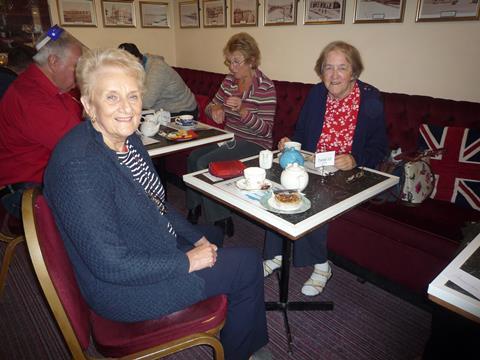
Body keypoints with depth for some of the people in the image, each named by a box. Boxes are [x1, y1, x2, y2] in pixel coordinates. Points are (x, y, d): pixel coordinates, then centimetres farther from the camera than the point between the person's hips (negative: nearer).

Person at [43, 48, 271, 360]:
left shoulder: (127, 138, -2)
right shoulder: (79, 166, -31)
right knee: (249, 264, -3)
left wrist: (197, 239, 4)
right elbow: (110, 264, -30)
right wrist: (187, 261, -21)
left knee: (213, 235, 29)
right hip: (122, 289, -9)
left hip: (154, 250, 9)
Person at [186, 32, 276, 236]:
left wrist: (242, 110, -30)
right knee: (193, 157, -14)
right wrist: (215, 110, -8)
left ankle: (220, 221, -7)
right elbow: (210, 107, 18)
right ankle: (194, 210, 4)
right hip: (229, 138, 7)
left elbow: (266, 131, -16)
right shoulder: (229, 81, 7)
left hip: (254, 144, -7)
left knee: (205, 163, -22)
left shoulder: (266, 88, -13)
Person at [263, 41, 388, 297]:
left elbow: (379, 147, -5)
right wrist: (290, 143, -7)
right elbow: (302, 131, 14)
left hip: (350, 173, -4)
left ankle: (320, 265, -8)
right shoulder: (316, 94, 7)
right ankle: (277, 254, -8)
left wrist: (355, 160, -24)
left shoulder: (371, 101, -6)